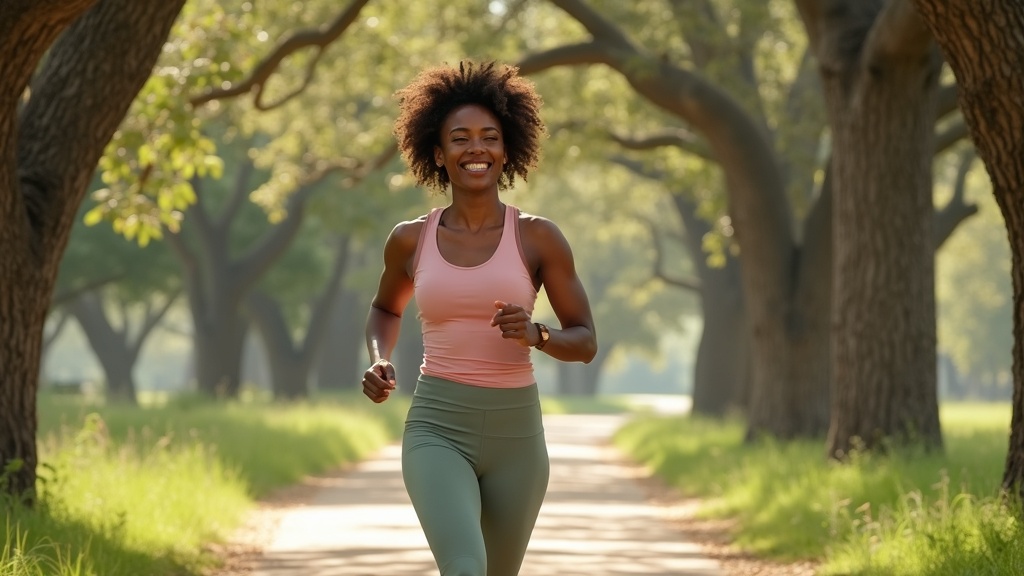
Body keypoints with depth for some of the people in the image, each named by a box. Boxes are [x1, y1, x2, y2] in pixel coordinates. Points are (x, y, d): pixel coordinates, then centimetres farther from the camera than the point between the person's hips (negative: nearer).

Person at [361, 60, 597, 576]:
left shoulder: (539, 237, -3)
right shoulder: (410, 240, 2)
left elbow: (585, 342, 1)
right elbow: (386, 308, 23)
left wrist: (536, 336, -21)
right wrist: (379, 363, 2)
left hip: (515, 435, 1)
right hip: (437, 431, -1)